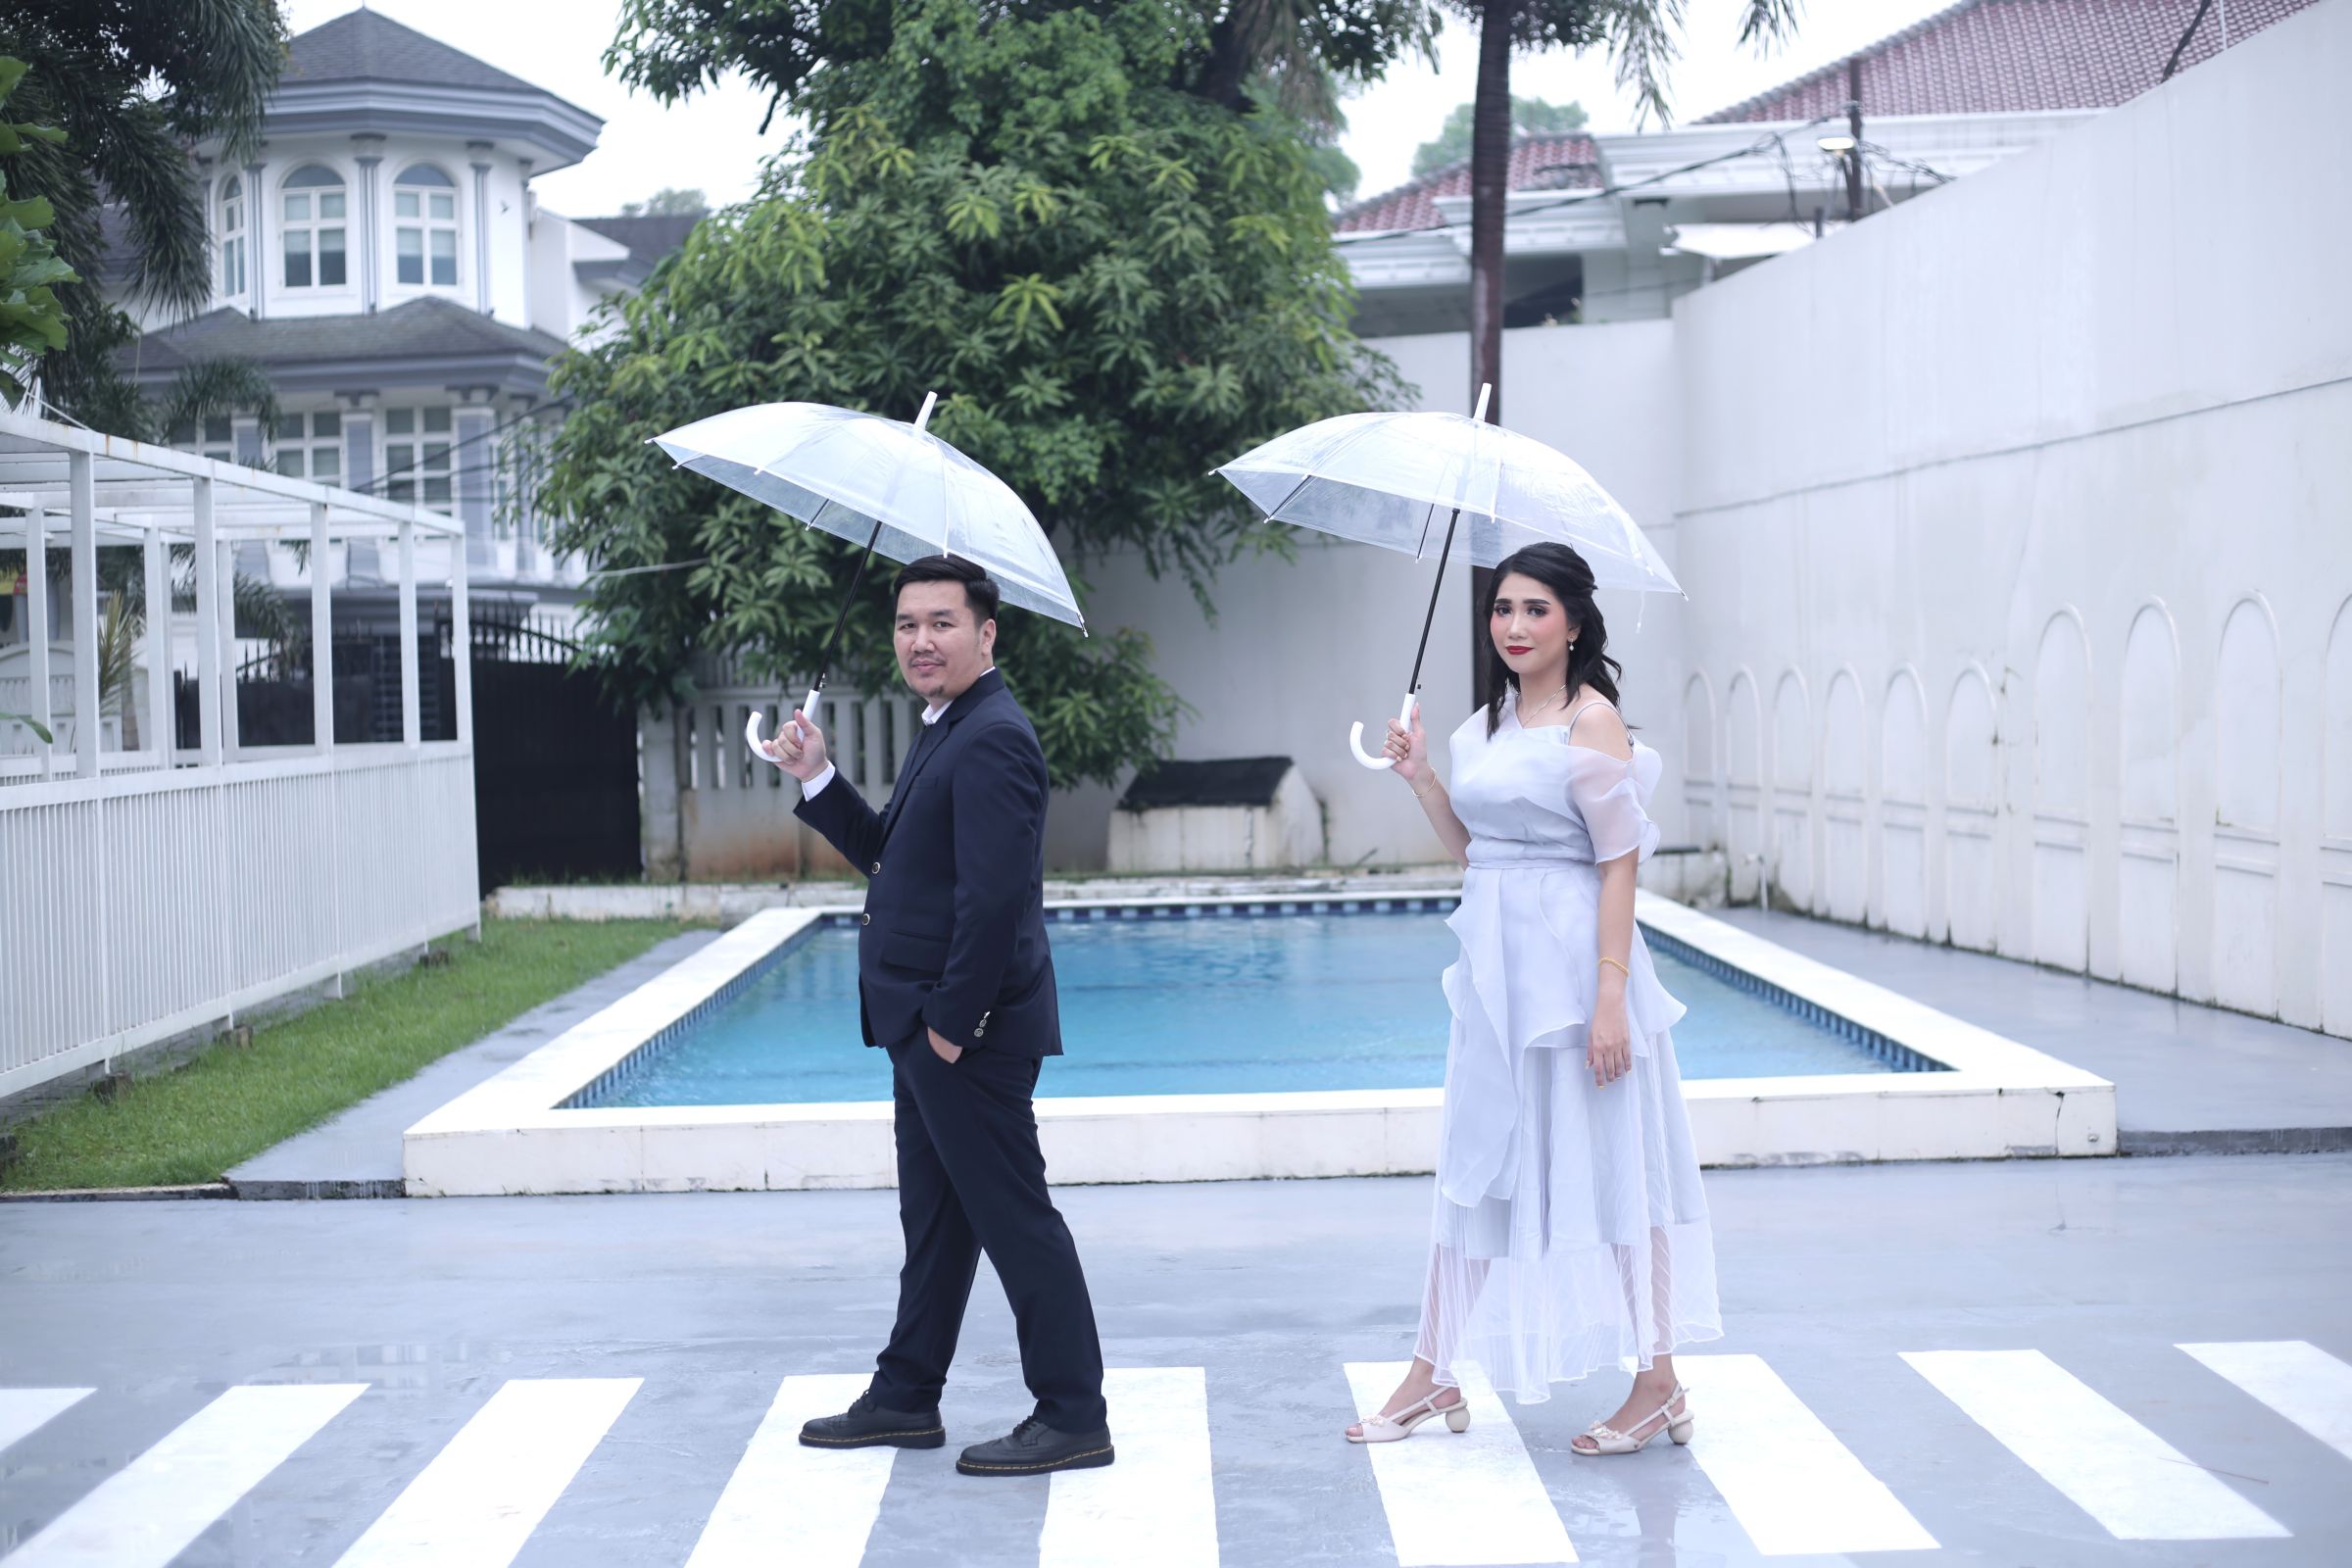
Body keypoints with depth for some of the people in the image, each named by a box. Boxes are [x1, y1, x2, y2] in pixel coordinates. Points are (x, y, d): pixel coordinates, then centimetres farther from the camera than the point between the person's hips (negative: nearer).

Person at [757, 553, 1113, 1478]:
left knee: (1014, 1217, -4)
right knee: (933, 1215, 18)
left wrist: (952, 1020, -22)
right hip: (928, 1026, 11)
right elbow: (888, 854, 20)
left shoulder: (992, 740, -18)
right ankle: (905, 1398, 29)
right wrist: (818, 780, 9)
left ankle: (1074, 1419, 3)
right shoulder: (947, 733, 16)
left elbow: (996, 893, -25)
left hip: (973, 1029, -11)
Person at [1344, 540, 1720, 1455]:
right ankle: (1437, 1373, 19)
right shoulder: (1489, 724, 12)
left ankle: (1659, 1385, 10)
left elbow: (1620, 862, -15)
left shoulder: (1590, 720, -11)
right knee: (1478, 1163, 12)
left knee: (1606, 1165, 0)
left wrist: (1611, 995, -20)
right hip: (1497, 966, 8)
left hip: (1569, 962, -8)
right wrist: (1419, 776, 5)